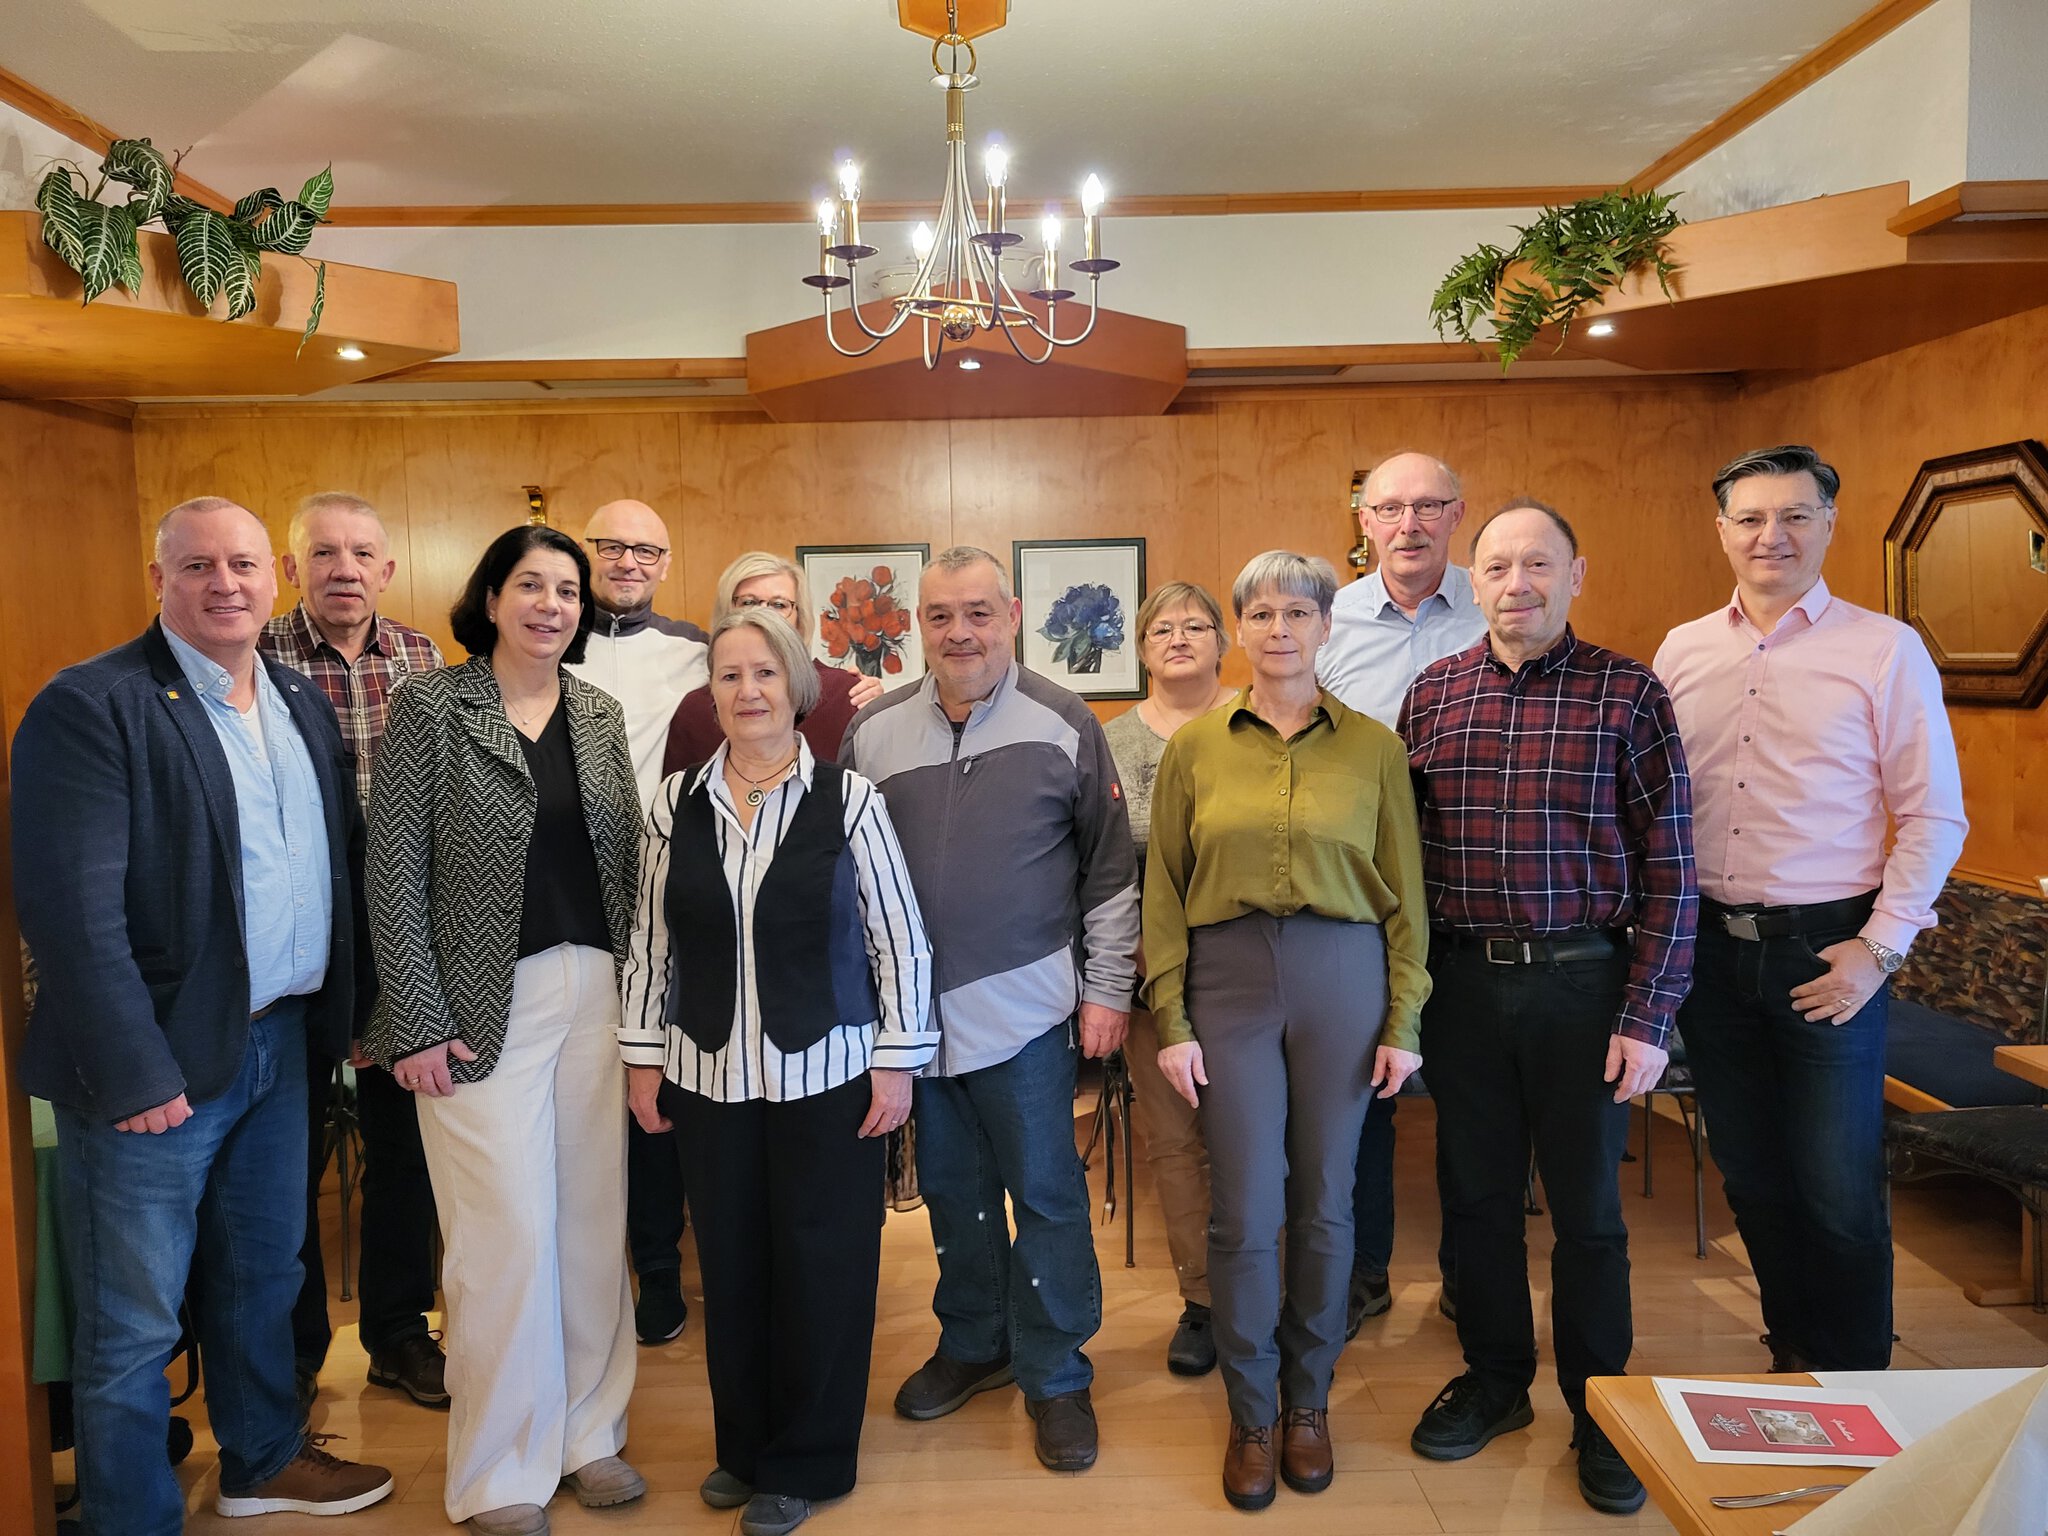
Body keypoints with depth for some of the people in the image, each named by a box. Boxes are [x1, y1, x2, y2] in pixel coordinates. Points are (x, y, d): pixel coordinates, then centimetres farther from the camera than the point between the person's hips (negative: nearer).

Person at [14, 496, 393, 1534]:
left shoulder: (303, 703, 8)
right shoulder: (91, 706, -14)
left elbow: (340, 865, 12)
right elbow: (72, 907, -19)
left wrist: (352, 1008, 8)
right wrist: (136, 1073, -20)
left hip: (279, 1042, 7)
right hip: (160, 1063, -7)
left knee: (264, 1274, 24)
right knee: (133, 1323, 8)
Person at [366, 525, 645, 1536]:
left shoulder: (600, 713, 9)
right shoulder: (431, 706, -3)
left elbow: (625, 860, 10)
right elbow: (395, 871, -6)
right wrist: (417, 1023, -11)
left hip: (597, 990, 4)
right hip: (485, 1003, -4)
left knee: (596, 1222, 9)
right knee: (508, 1236, 0)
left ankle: (588, 1432, 27)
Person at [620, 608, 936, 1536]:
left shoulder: (847, 798, -6)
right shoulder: (677, 801, 2)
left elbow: (899, 937, -4)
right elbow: (651, 936, 7)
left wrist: (897, 1060, -5)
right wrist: (643, 1052, 6)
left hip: (825, 1072, -2)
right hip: (708, 1072, 3)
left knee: (821, 1264, 7)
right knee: (729, 1261, 12)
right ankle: (742, 1445, 33)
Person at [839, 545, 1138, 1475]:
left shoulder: (1063, 726, -3)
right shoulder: (873, 730, 3)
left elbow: (1110, 868, 0)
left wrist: (1107, 989, -2)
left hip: (1025, 1006, -3)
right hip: (913, 1007, 3)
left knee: (1045, 1192, 5)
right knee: (951, 1189, 16)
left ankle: (1056, 1374, 23)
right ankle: (974, 1345, 37)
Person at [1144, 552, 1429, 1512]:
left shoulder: (1374, 747, 2)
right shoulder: (1195, 747, 3)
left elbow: (1404, 894, 3)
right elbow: (1163, 892, 3)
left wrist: (1403, 1021, 0)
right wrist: (1172, 1022, -2)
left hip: (1343, 977, 0)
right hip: (1229, 978, 0)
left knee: (1323, 1204, 9)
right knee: (1245, 1211, 2)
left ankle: (1308, 1401, 31)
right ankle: (1251, 1412, 23)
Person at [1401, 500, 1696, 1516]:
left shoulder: (1628, 695, -5)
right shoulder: (1431, 694, 4)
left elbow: (1669, 868, -5)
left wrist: (1649, 1017, -9)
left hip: (1583, 981, -3)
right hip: (1463, 980, 3)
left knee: (1586, 1207, 9)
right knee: (1475, 1192, 14)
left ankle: (1598, 1413, 28)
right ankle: (1494, 1378, 35)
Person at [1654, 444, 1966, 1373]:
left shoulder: (1885, 650, -3)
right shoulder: (1681, 653, 7)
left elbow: (1934, 816, -4)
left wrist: (1880, 947, -11)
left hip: (1826, 950, -3)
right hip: (1708, 944, 4)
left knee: (1838, 1188, 3)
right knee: (1751, 1176, 15)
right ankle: (1792, 1357, 34)